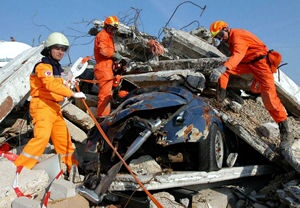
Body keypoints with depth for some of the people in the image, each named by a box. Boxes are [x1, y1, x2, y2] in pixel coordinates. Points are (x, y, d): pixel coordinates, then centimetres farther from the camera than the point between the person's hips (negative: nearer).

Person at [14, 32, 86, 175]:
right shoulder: (43, 66, -12)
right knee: (42, 136, -24)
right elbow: (51, 85, -28)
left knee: (63, 137, 15)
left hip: (54, 107, 9)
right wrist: (72, 94, -30)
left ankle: (71, 165, 29)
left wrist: (66, 83, 13)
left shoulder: (56, 67, 18)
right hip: (42, 106, -9)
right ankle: (19, 168, -19)